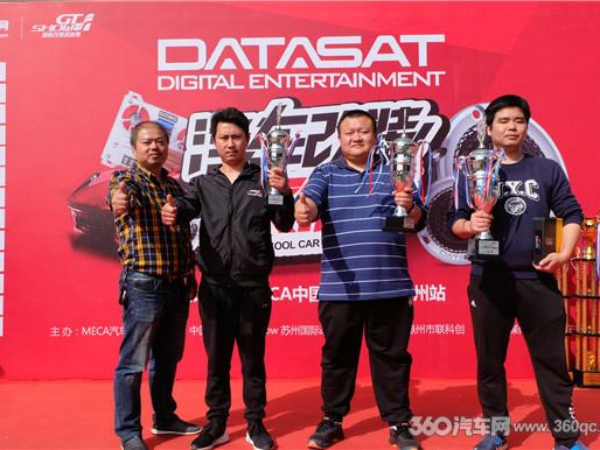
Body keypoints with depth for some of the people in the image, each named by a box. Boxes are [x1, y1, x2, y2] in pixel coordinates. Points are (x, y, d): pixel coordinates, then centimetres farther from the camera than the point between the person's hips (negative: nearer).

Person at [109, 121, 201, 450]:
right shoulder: (126, 178, -6)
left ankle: (165, 418, 32)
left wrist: (191, 275, 18)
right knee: (133, 363, 2)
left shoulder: (175, 186, 14)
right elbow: (120, 191, -32)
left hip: (177, 285, 7)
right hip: (143, 285, -6)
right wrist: (118, 197, -55)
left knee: (168, 358, 17)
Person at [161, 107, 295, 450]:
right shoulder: (204, 183, 10)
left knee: (253, 358, 10)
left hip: (254, 286, -1)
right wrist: (174, 212, -33)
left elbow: (285, 224, -4)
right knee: (216, 359, 11)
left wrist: (286, 193, -25)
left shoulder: (263, 179, 5)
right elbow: (188, 206, -8)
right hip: (214, 287, 1)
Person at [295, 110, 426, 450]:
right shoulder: (326, 173, 7)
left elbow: (419, 221, 2)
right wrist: (304, 210, -36)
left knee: (392, 355, 9)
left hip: (391, 286, 0)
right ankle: (332, 420, 27)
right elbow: (310, 202, -12)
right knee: (337, 355, 11)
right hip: (339, 287, 0)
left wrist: (409, 207, -22)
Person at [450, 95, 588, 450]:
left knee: (552, 360, 6)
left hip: (538, 279, 0)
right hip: (488, 280, 0)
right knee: (490, 360, 10)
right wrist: (470, 225, -21)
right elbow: (456, 224, 1)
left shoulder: (547, 170, 7)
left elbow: (572, 214, 5)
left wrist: (564, 253, -9)